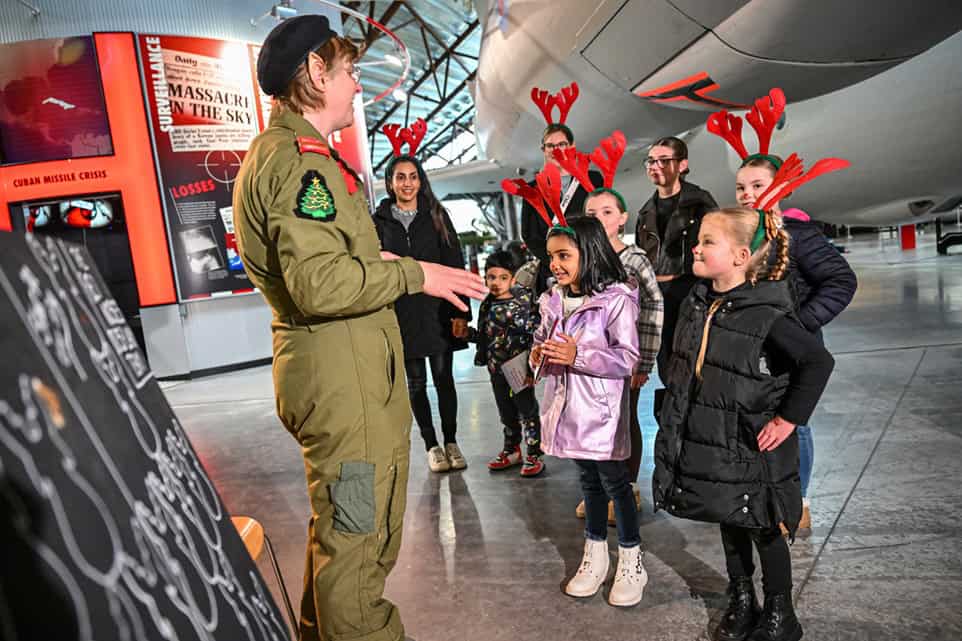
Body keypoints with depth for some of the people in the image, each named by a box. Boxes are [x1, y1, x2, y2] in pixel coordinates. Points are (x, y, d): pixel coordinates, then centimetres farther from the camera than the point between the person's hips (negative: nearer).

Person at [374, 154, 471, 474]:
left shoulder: (436, 216, 6)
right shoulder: (380, 221, 6)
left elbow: (455, 263, 2)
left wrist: (460, 309, -7)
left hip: (437, 308, 0)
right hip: (402, 311, 0)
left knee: (444, 377, 3)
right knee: (416, 381, 7)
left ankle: (451, 442, 17)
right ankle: (432, 446, 18)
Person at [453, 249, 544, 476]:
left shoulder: (523, 303, -13)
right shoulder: (487, 305, 6)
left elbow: (535, 334, -16)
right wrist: (468, 333, -1)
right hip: (497, 370, 6)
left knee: (527, 412, 5)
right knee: (506, 414, 19)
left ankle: (534, 455, 17)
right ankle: (512, 451, 34)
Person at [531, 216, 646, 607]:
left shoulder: (616, 300, -15)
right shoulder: (553, 300, 5)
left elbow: (628, 358, -17)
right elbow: (542, 339, 18)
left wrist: (577, 356, -24)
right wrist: (537, 353, -4)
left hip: (601, 410, -6)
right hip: (568, 408, 6)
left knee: (614, 482, 6)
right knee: (589, 481, 19)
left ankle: (631, 562, 24)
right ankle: (595, 556, 34)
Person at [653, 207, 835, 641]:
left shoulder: (766, 316, -21)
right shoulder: (696, 304, 0)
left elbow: (819, 362, -21)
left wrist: (789, 419, -18)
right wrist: (674, 410, 12)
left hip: (750, 449, -6)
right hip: (708, 445, 6)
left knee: (764, 531, 11)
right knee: (730, 525, 21)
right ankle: (741, 602, 40)